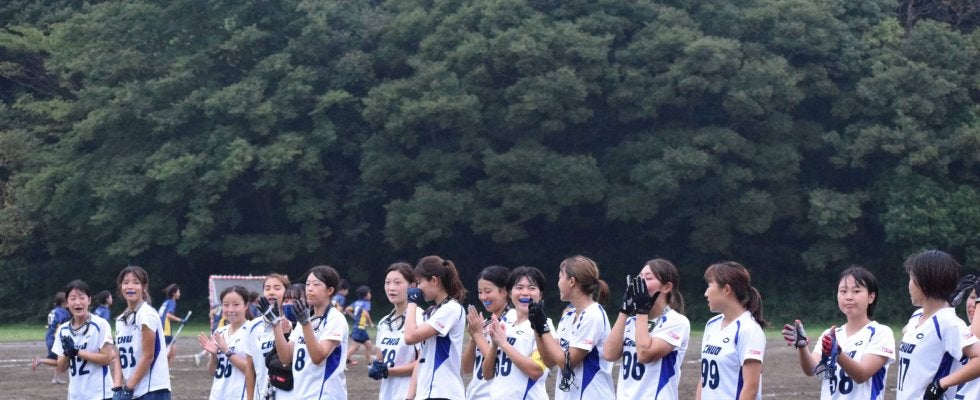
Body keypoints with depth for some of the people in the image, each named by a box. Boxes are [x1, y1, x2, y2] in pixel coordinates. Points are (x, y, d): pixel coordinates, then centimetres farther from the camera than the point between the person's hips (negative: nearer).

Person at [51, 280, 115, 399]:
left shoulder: (100, 325, -8)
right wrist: (67, 353, -12)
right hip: (75, 395, 6)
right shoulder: (63, 330, 8)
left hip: (99, 395, -6)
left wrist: (76, 352, -14)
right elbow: (61, 368, 9)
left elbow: (106, 358, -12)